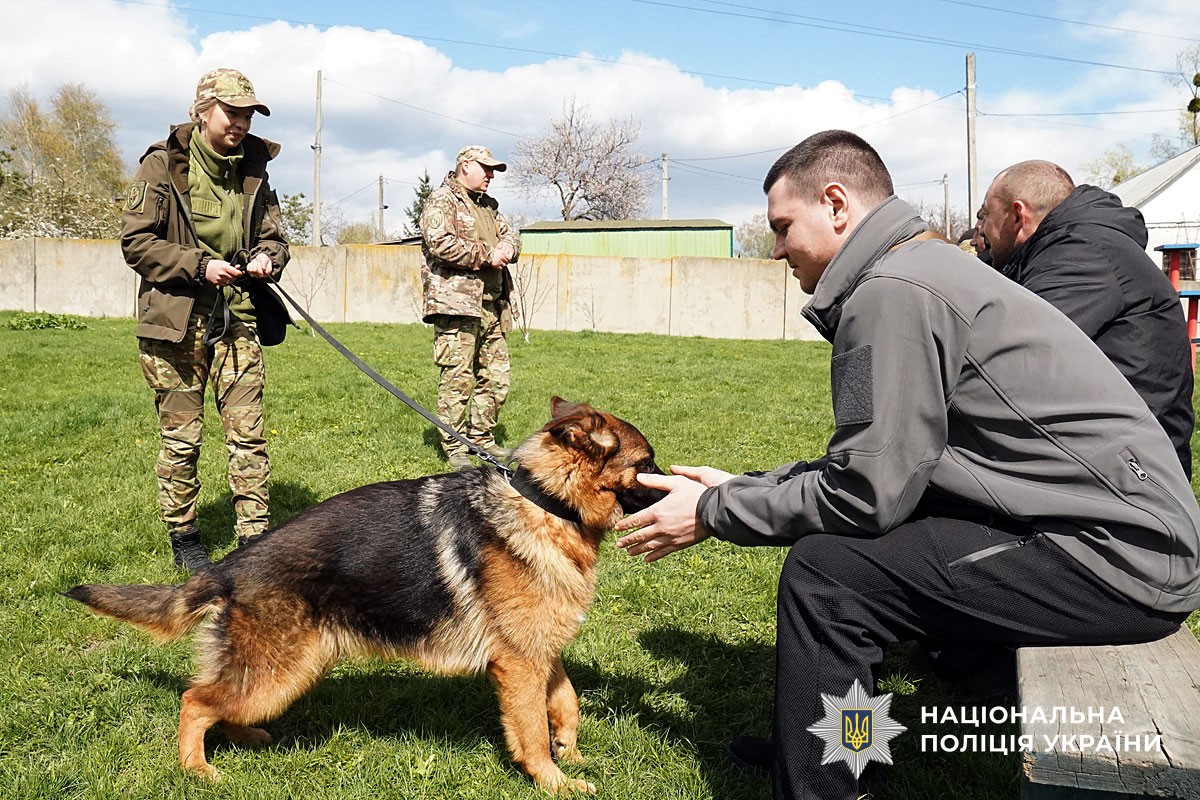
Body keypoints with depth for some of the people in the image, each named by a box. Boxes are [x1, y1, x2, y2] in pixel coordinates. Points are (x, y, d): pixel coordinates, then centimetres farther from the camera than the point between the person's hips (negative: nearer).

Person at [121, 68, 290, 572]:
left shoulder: (253, 170, 10)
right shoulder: (163, 164, -3)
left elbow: (273, 236, 18)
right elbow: (136, 241, -6)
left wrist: (267, 258, -5)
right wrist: (198, 265, -17)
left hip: (238, 322, 4)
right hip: (175, 322, -3)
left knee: (248, 434, -1)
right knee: (180, 438, 6)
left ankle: (254, 536, 6)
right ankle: (183, 537, 21)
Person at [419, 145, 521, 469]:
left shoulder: (488, 205, 24)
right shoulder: (442, 200, -4)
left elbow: (511, 234, 23)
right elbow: (440, 243, -18)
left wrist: (507, 246, -3)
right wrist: (487, 255, -11)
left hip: (493, 305, 9)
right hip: (457, 302, -9)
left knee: (496, 377, 10)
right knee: (458, 377, -8)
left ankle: (482, 437, 23)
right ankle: (454, 446, 0)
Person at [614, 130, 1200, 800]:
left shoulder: (891, 290, -17)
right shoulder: (928, 266, 14)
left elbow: (865, 494, -18)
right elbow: (870, 467, 15)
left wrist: (714, 513, -7)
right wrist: (740, 487, 15)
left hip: (1122, 552, -10)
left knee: (826, 573, -17)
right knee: (836, 533, 15)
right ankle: (807, 744, 28)